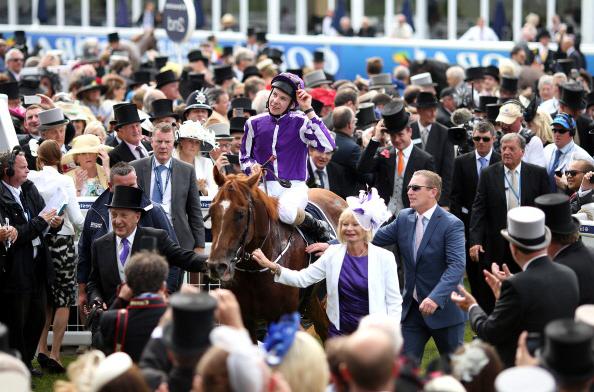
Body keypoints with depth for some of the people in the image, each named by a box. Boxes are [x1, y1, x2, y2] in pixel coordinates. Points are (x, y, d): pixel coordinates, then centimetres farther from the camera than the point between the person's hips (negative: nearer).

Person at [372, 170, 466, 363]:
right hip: (412, 308, 5)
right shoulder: (404, 218, 3)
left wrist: (435, 298, -38)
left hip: (444, 308, -5)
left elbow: (456, 266, -25)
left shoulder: (452, 225, -15)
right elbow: (374, 238, 7)